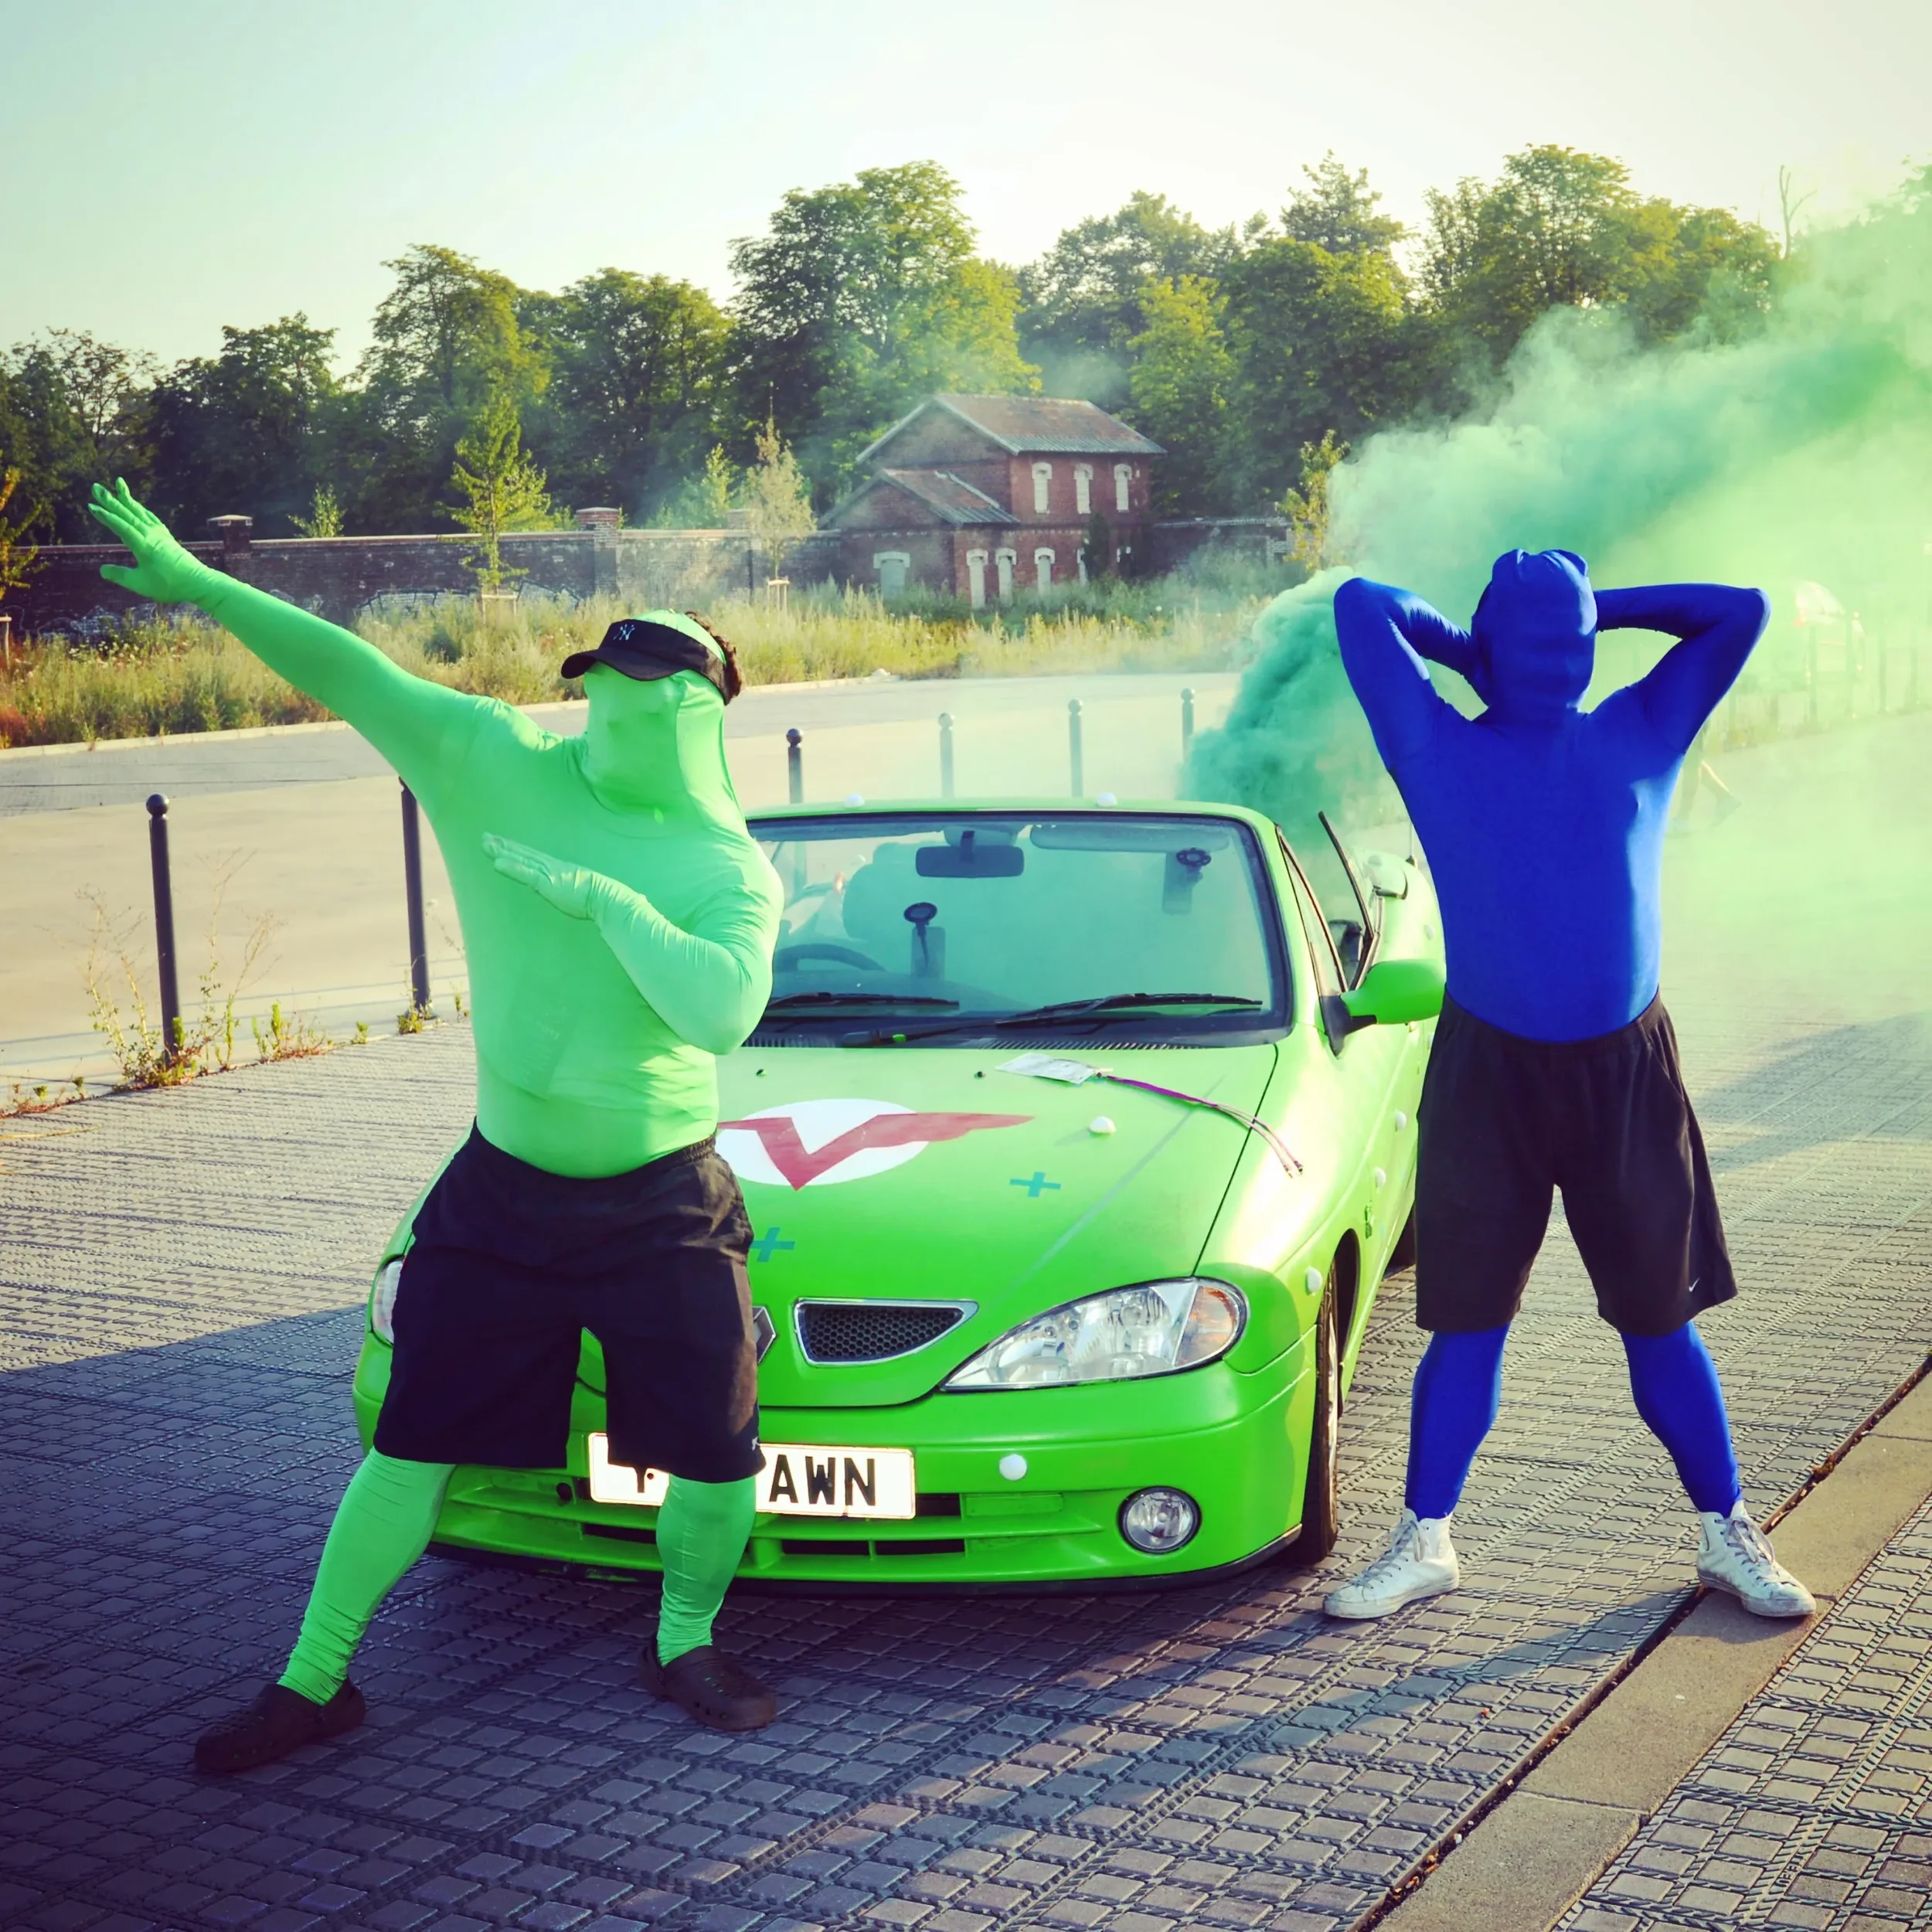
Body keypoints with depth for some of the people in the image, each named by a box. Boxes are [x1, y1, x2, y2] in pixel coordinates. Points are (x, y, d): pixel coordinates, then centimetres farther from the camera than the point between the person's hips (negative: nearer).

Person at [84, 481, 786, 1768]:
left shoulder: (730, 866, -8)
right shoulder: (499, 765, -4)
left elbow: (720, 1006, -25)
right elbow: (353, 674, -9)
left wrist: (602, 894, -26)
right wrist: (203, 586, -16)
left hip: (662, 1205, -1)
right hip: (504, 1191, 1)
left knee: (717, 1453, 1)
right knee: (415, 1445, 5)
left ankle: (686, 1649, 28)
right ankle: (314, 1682, 20)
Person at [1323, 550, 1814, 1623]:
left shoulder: (1640, 736, 7)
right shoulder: (1442, 753, 1)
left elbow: (1742, 613, 8)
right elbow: (1360, 605, -2)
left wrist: (1601, 604, 10)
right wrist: (1453, 642, 12)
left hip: (1625, 1071, 1)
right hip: (1487, 1071, -1)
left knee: (1660, 1317, 9)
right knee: (1466, 1322, 4)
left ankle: (1728, 1534, 22)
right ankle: (1424, 1541, 17)